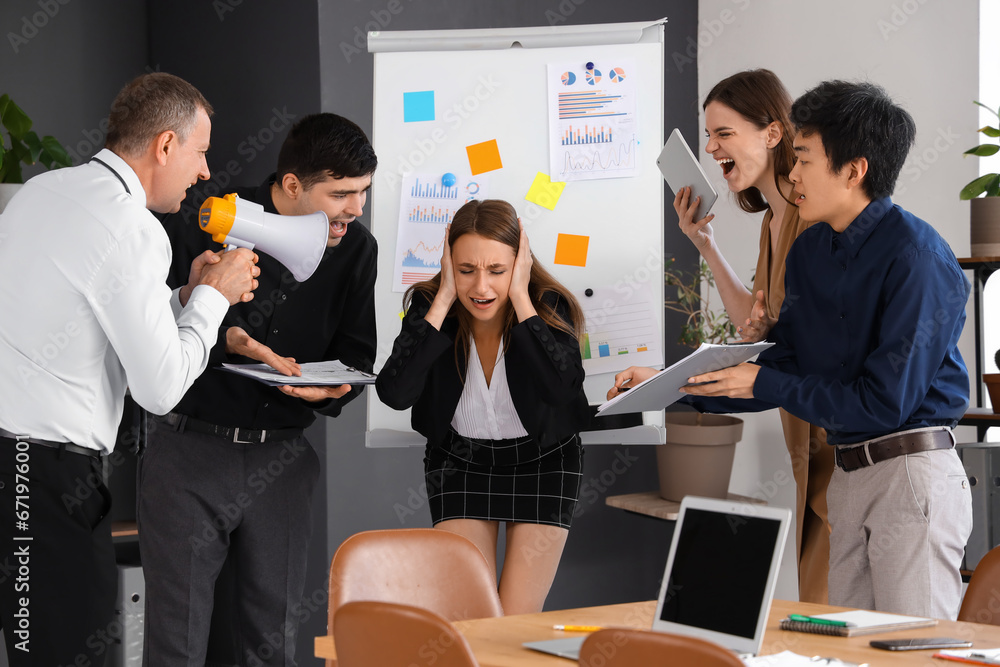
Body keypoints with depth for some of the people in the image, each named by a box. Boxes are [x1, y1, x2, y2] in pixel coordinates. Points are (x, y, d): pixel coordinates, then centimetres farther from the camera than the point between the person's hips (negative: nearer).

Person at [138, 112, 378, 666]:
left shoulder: (355, 248, 5)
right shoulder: (204, 225, -9)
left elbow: (356, 352, 11)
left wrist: (328, 390, -12)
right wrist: (224, 338, -24)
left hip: (280, 457, 4)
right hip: (191, 449, -4)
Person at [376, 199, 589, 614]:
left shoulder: (548, 306, -18)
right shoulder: (428, 305, -15)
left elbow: (562, 387, -37)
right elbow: (394, 394, -30)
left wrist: (520, 298, -34)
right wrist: (443, 300, -30)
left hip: (543, 462, -1)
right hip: (459, 463, 1)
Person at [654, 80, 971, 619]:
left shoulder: (916, 256, -17)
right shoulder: (809, 252, 9)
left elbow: (885, 403, -20)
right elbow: (783, 367, 14)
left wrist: (764, 384, -14)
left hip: (913, 471, -8)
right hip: (846, 474, 8)